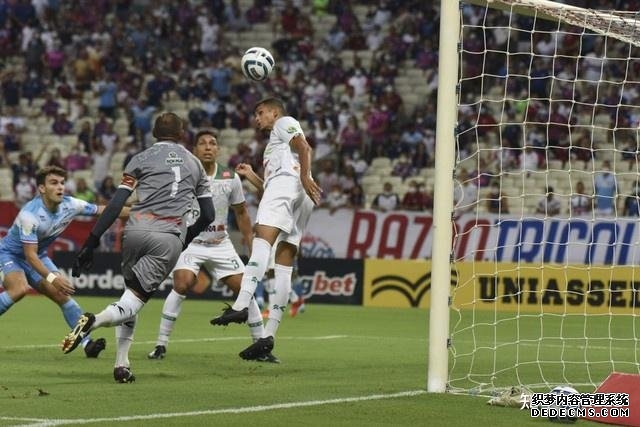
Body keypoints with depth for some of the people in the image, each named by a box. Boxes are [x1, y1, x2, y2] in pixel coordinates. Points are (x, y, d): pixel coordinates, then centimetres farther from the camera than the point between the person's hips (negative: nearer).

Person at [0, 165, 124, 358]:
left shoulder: (70, 205, -14)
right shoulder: (29, 214, -32)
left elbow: (104, 210, -3)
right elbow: (30, 255, -33)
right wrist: (52, 278, -42)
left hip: (39, 257, 6)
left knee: (63, 294, -7)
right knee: (19, 288, -34)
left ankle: (87, 343, -7)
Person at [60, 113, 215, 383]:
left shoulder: (141, 159, 13)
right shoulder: (194, 164, 22)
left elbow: (116, 205, 3)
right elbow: (208, 215, 23)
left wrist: (91, 243, 2)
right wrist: (187, 237, 41)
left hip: (136, 230, 0)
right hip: (169, 239, 0)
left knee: (132, 292, 19)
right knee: (132, 304, -4)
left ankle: (121, 364, 8)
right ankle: (96, 320, -37)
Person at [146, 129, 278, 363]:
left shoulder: (231, 178, -2)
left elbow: (241, 213, 10)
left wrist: (252, 245, 9)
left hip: (220, 244, 3)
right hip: (190, 242, -3)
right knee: (181, 285, -25)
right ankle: (160, 345, -15)